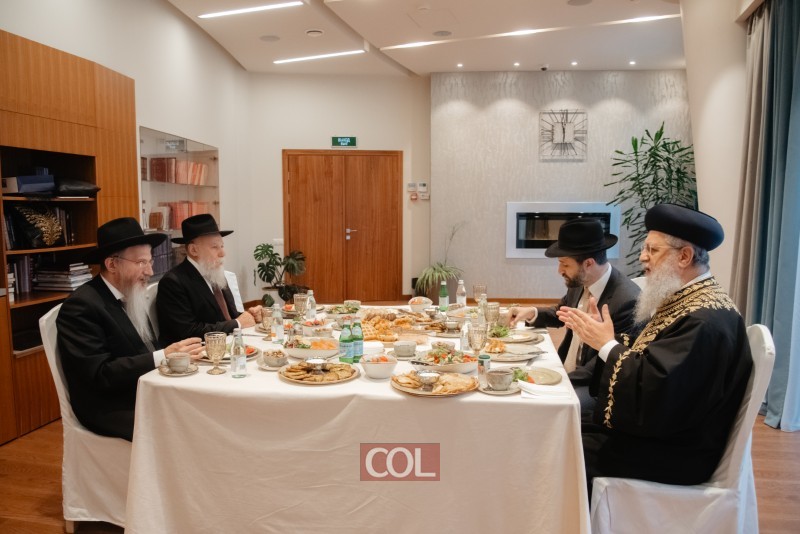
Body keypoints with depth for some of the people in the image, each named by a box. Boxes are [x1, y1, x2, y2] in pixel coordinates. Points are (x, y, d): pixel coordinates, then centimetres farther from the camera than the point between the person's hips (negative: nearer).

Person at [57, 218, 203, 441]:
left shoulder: (131, 297, 11)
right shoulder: (82, 306, -14)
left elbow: (142, 352, 9)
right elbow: (99, 374, -20)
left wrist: (176, 353, -12)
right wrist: (163, 356, -25)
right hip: (111, 410, -7)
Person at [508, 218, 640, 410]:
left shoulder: (627, 300, -25)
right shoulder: (579, 282, -2)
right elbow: (560, 314, 18)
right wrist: (531, 313, -1)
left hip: (594, 387, -7)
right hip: (563, 372, 7)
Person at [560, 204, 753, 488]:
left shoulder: (706, 319, -25)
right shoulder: (686, 300, 6)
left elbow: (652, 393, -30)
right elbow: (641, 359, 6)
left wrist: (607, 345, -19)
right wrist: (595, 333, -4)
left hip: (672, 454, -9)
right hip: (649, 431, 9)